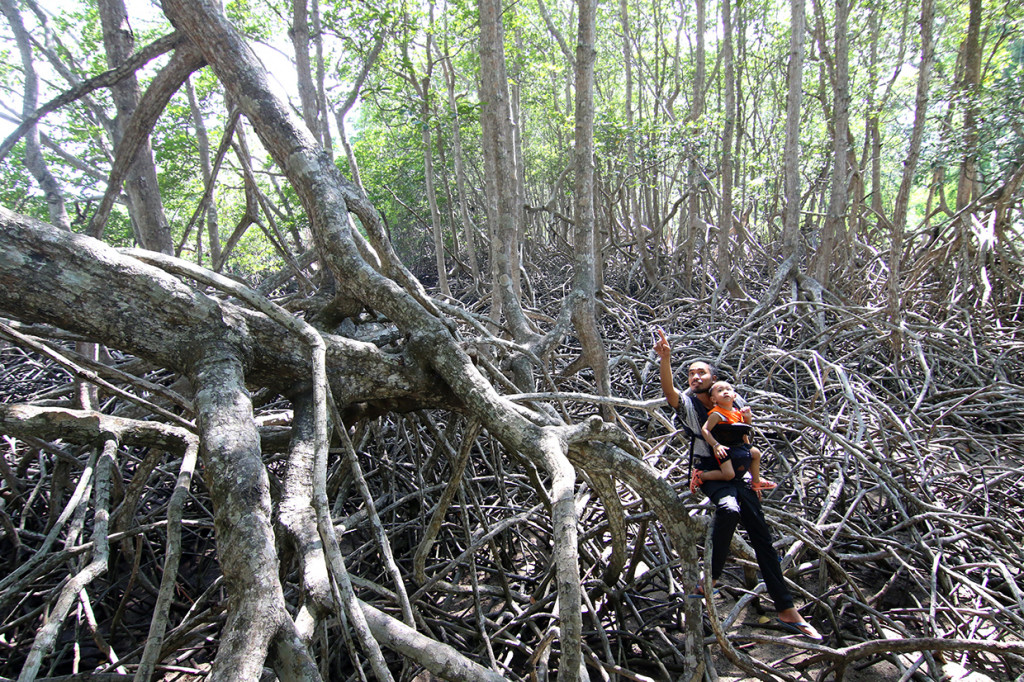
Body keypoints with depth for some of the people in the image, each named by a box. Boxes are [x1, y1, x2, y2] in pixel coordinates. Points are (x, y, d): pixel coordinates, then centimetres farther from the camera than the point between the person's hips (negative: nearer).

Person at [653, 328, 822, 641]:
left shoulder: (734, 402, 6)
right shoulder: (687, 403, -2)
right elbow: (668, 389, -25)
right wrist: (665, 359, -41)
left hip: (737, 472, 4)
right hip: (709, 472, -3)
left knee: (762, 535, 2)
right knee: (728, 508, -36)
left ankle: (787, 611, 12)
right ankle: (711, 577, -20)